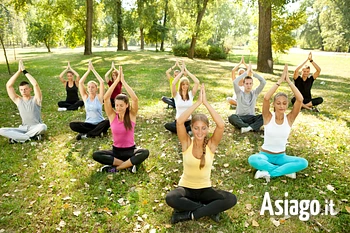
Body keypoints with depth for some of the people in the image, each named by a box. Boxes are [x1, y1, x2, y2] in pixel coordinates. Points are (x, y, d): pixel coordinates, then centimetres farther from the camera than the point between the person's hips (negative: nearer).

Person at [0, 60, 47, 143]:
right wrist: (19, 71, -10)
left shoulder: (36, 99, -5)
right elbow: (8, 86, -6)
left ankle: (18, 137, -20)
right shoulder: (18, 100, 4)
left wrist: (24, 71, -16)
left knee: (43, 127, -40)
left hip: (36, 127, -3)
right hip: (24, 128, 3)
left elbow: (35, 84, -21)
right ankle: (32, 136, -24)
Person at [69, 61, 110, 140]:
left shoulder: (99, 97, -4)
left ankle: (86, 134, -23)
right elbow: (80, 82, -7)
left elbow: (102, 82, -16)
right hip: (88, 124, 2)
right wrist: (88, 70, -9)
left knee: (107, 122, -36)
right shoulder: (85, 97, 2)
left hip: (99, 123, -2)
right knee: (72, 125, -21)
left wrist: (93, 70, -14)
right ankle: (98, 132, -20)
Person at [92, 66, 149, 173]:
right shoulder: (112, 115, -6)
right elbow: (106, 98, -19)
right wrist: (117, 80, -22)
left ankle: (116, 168, -23)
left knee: (145, 152, -34)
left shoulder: (131, 115, -9)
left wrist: (123, 81, -25)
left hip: (130, 150, -2)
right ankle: (129, 163, -22)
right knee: (96, 155, -25)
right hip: (116, 151, 2)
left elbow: (135, 99, -26)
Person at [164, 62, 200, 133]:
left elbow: (197, 82, -14)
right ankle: (187, 130, -19)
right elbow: (173, 84, -23)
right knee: (167, 125, -33)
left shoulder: (191, 94, 1)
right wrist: (181, 72, -16)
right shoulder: (177, 95, -3)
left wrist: (187, 71, -13)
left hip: (189, 121, 1)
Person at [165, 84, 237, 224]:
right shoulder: (187, 143, -11)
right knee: (170, 199, -34)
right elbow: (179, 122, -29)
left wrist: (206, 103, -29)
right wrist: (198, 102, -31)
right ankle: (209, 209, -15)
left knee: (231, 199, -25)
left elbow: (221, 125, -28)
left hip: (205, 189, 1)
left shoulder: (211, 144, -10)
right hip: (186, 188, -1)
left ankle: (189, 214, -16)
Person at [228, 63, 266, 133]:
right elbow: (235, 82, -14)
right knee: (232, 117, -37)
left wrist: (253, 72, -4)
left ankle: (249, 127, -40)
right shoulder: (239, 93, 6)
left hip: (251, 118, 2)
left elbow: (263, 82, -2)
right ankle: (252, 127, -40)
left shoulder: (255, 93, 12)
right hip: (240, 118, -2)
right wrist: (246, 72, -10)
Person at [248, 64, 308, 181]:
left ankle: (268, 172, -21)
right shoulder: (268, 117, -11)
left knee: (303, 162, -24)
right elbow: (266, 98, -30)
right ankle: (286, 170, -21)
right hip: (265, 155, -2)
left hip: (281, 156, 3)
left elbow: (300, 99, -20)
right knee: (252, 159, -35)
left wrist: (288, 81, -21)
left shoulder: (289, 118, -6)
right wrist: (280, 81, -26)